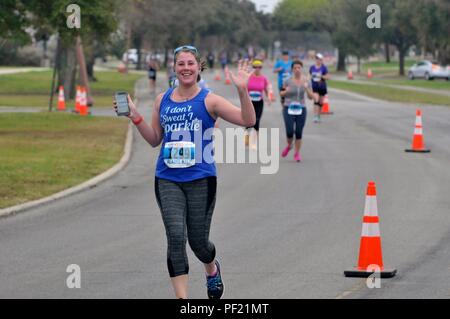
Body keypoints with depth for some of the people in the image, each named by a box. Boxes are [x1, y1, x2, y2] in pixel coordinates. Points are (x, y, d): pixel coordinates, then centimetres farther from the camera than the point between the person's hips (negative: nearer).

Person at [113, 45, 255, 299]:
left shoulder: (209, 101, -4)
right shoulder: (163, 100, 8)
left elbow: (248, 120, -12)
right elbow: (155, 139, 17)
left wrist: (242, 90, -25)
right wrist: (135, 117, 4)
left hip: (201, 180, -2)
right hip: (168, 180, 2)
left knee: (198, 240, 7)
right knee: (176, 237, -13)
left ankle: (212, 269, 43)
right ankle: (182, 298, -10)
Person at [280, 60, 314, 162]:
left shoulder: (306, 81, -1)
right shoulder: (288, 81, -5)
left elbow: (311, 97, -1)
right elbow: (282, 94, 8)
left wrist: (307, 88, -19)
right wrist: (286, 91, -15)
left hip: (301, 109, 1)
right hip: (289, 109, -1)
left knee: (299, 133, 1)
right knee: (290, 132, -10)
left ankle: (297, 153, 17)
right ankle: (289, 146, 23)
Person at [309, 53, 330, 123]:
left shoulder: (324, 68, -4)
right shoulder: (312, 68, 4)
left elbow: (328, 77, -6)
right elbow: (310, 76, 17)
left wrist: (321, 76, -21)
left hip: (322, 87, 0)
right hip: (314, 87, 0)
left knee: (320, 102, 10)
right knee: (316, 101, -17)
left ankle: (318, 116, 27)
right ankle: (315, 117, -22)